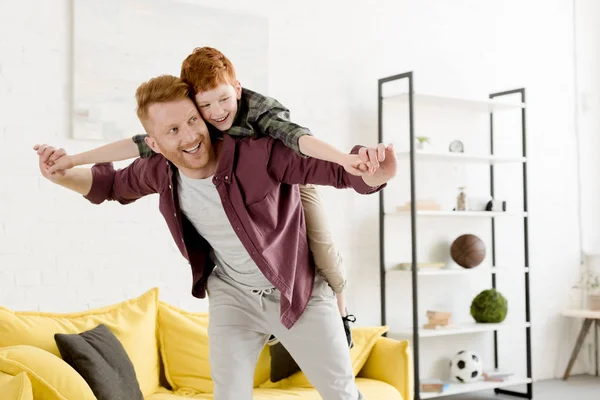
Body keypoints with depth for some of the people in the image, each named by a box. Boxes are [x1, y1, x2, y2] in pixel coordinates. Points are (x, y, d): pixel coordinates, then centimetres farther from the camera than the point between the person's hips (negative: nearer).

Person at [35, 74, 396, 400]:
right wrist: (61, 176, -5)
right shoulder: (159, 172, -13)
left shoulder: (260, 154, -31)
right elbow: (114, 184, 10)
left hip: (299, 290, -2)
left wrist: (375, 174, -55)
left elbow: (337, 167, -32)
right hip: (232, 296, 3)